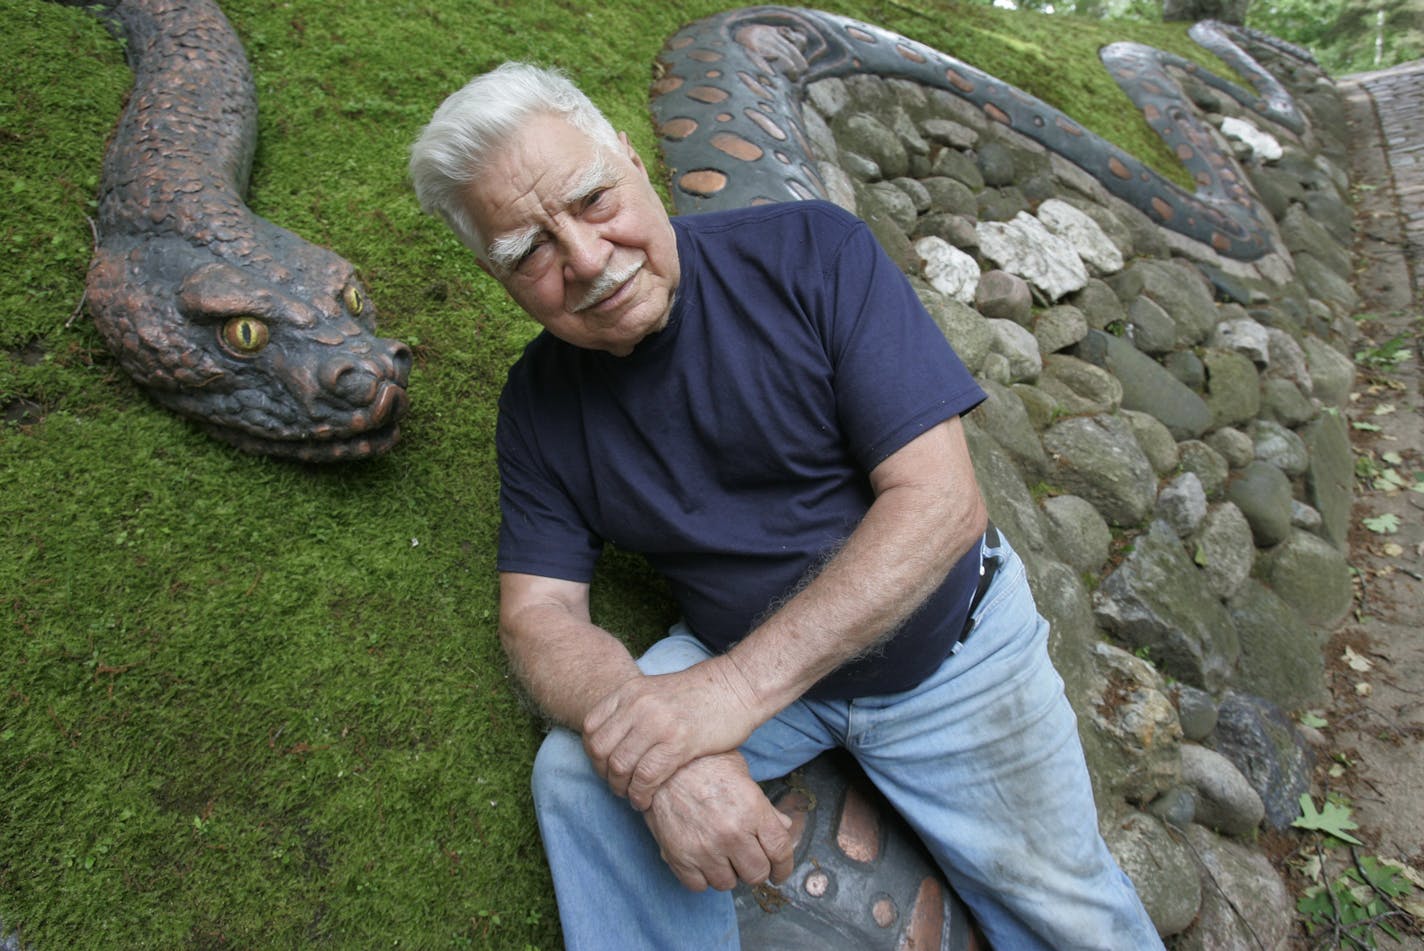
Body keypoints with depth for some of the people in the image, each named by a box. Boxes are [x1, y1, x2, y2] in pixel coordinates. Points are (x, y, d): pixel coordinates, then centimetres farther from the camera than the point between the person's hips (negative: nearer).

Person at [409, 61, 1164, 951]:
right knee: (574, 774, -18)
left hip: (944, 640, -1)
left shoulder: (813, 252, -18)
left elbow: (941, 500, -23)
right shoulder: (539, 403, -7)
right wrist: (665, 756, -30)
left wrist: (739, 685, -32)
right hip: (744, 662, 2)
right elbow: (539, 614, -9)